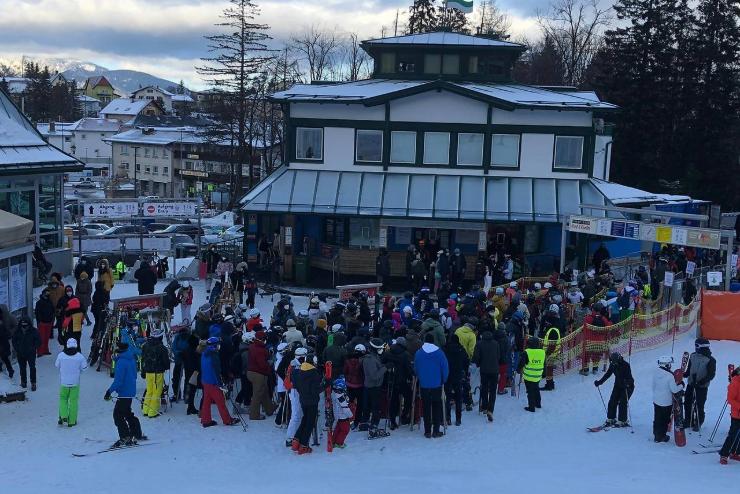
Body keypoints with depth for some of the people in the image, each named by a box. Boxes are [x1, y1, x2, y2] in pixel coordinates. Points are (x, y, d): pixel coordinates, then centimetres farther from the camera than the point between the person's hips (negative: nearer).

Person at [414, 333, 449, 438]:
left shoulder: (418, 353, -3)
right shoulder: (439, 353, -7)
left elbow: (415, 369, 5)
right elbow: (445, 368, -4)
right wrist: (444, 380, 9)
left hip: (424, 385, 1)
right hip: (437, 385, -1)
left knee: (426, 407, 8)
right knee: (436, 407, 7)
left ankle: (427, 431, 9)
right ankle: (436, 431, 6)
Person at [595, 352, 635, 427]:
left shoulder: (625, 365, -24)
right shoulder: (613, 365, -6)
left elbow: (629, 378, -29)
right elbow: (607, 374, 6)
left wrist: (627, 383, -49)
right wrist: (600, 382, -1)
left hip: (627, 386, -6)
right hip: (618, 385, 6)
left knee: (622, 403, -11)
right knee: (612, 402, 1)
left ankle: (622, 421, -1)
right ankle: (610, 419, 12)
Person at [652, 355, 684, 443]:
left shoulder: (656, 372, -7)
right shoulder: (669, 376, -25)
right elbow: (674, 390, -19)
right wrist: (681, 385, 0)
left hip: (656, 400, 5)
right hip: (666, 402, -5)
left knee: (657, 418, 18)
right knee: (664, 420, 12)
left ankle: (656, 435, 30)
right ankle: (661, 436, 22)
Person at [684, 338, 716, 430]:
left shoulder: (710, 360, -13)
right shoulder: (693, 356, 2)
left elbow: (711, 374, -13)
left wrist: (702, 381, -23)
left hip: (702, 387, -5)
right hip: (690, 384, 5)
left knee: (699, 406, 2)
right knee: (687, 403, 10)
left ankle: (698, 423, 22)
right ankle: (689, 421, 27)